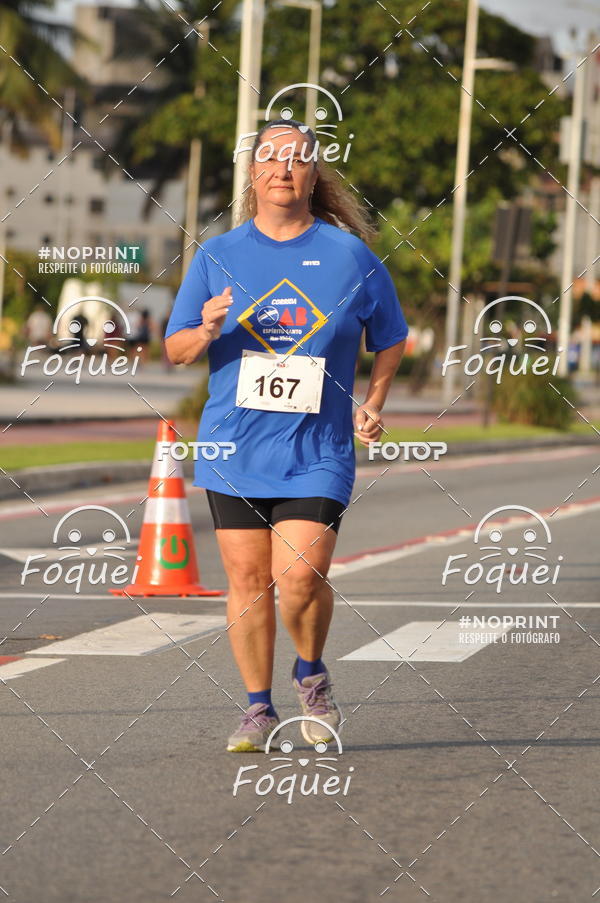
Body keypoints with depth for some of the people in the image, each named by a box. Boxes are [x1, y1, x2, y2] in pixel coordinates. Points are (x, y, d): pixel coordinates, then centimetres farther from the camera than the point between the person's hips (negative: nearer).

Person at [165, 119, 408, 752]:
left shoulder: (350, 256, 3)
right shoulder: (217, 256, 5)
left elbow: (390, 341, 16)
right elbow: (175, 350, 7)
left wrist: (373, 404, 5)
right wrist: (208, 331, -14)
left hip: (318, 452, -2)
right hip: (234, 450, 2)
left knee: (300, 579, -13)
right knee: (247, 580, 3)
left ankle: (311, 674, 16)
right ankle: (258, 708, 17)